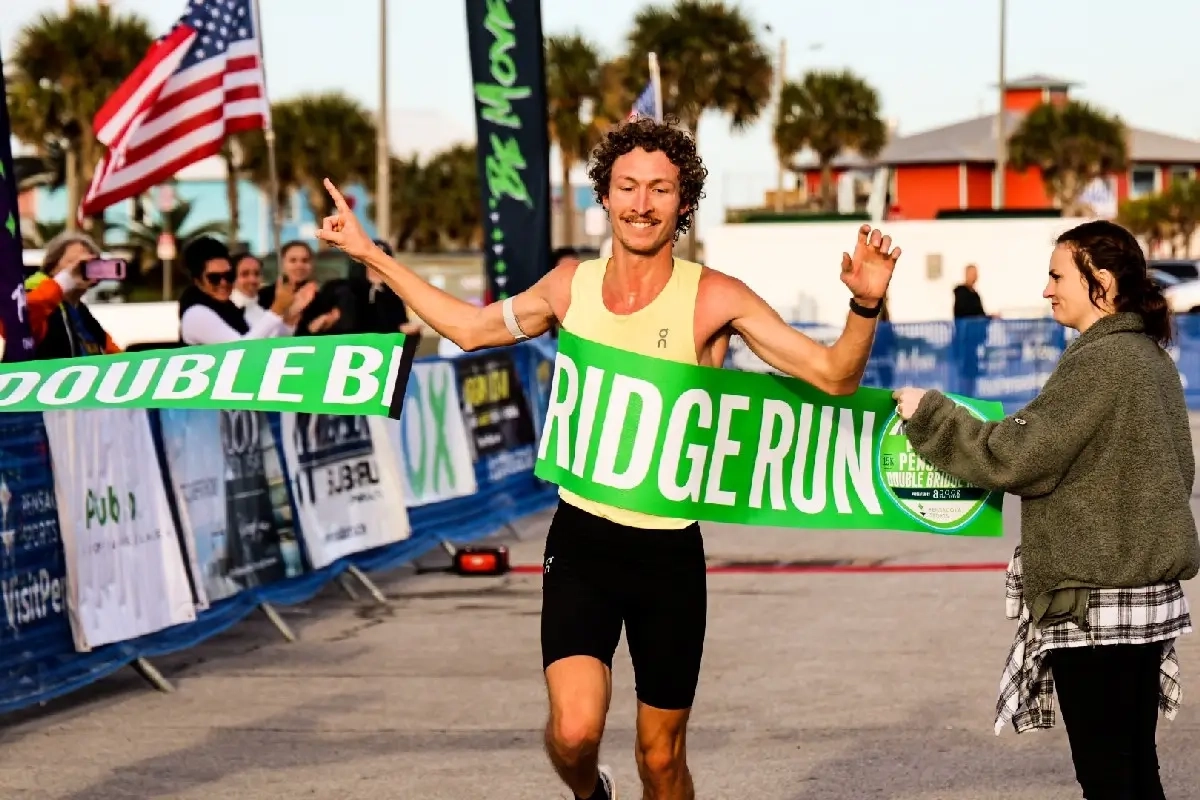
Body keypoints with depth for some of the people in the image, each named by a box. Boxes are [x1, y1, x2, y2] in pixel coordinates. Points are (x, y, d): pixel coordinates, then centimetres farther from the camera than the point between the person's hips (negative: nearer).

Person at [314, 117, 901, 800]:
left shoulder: (713, 298, -8)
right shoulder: (571, 286, 2)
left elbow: (833, 376, -10)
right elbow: (469, 328, 20)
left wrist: (865, 306, -28)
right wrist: (370, 253, 22)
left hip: (671, 552, -1)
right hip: (583, 541, 1)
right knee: (574, 732, -18)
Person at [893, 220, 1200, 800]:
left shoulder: (1100, 361, -16)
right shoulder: (1153, 358, 12)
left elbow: (1015, 456, -19)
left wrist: (930, 412, -9)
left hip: (1094, 599, -9)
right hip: (1148, 592, 9)